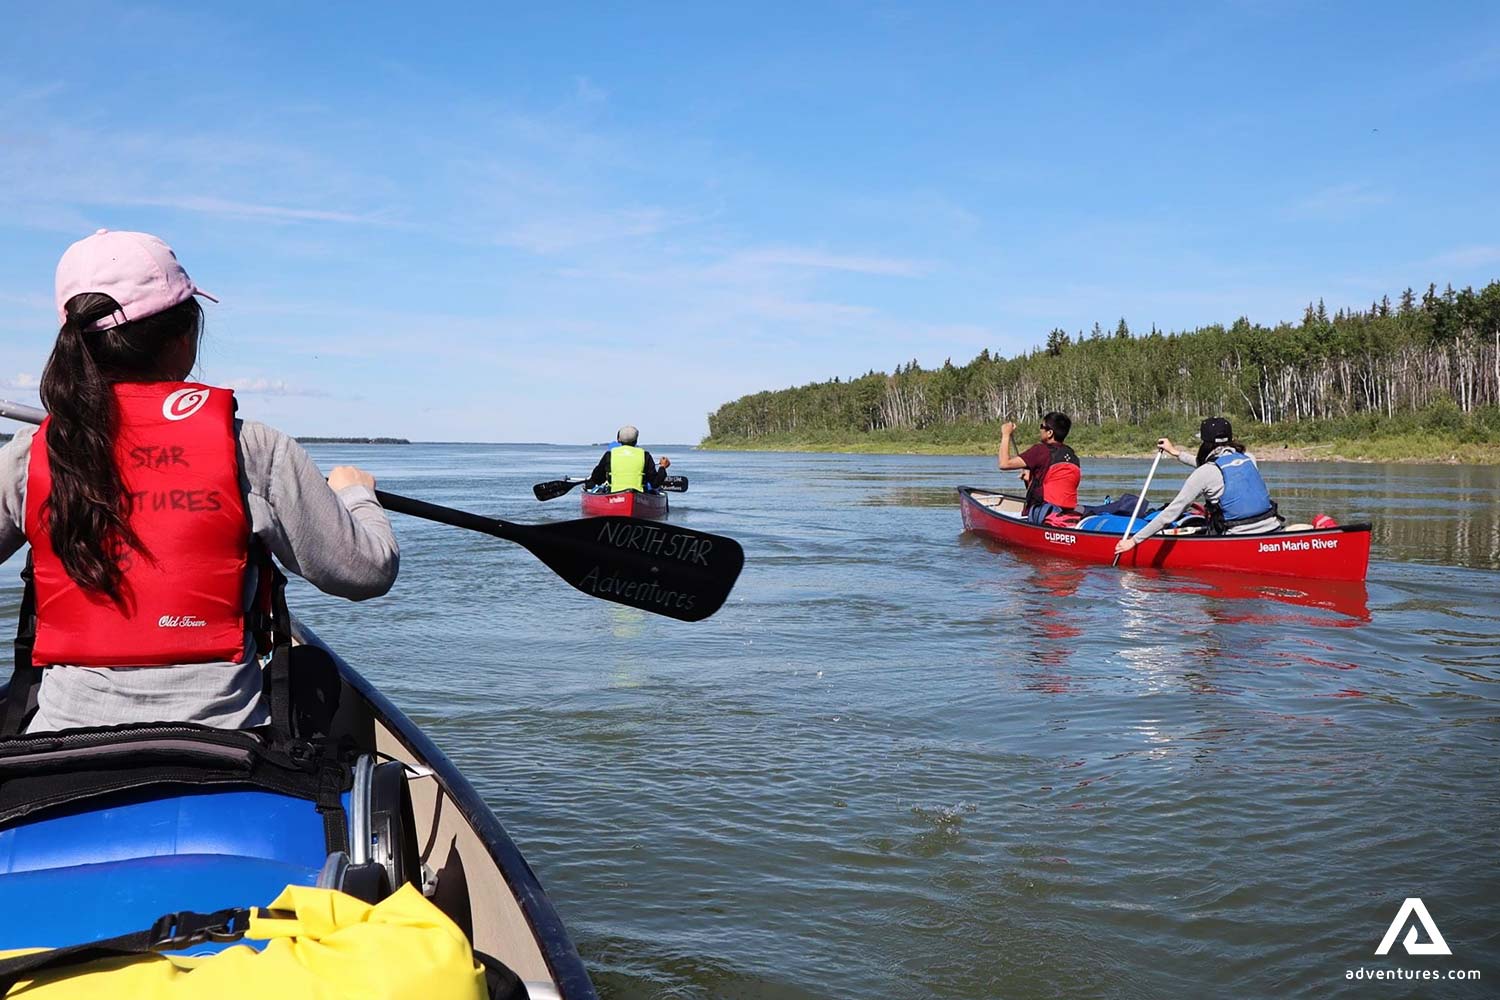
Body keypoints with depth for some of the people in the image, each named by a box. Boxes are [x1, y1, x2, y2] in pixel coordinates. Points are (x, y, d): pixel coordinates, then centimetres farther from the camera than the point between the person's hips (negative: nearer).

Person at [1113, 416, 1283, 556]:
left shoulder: (1204, 474, -6)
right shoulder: (1248, 458, 11)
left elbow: (1172, 512, -6)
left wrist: (1134, 540, 0)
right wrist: (1177, 453, 41)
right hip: (1272, 531, 6)